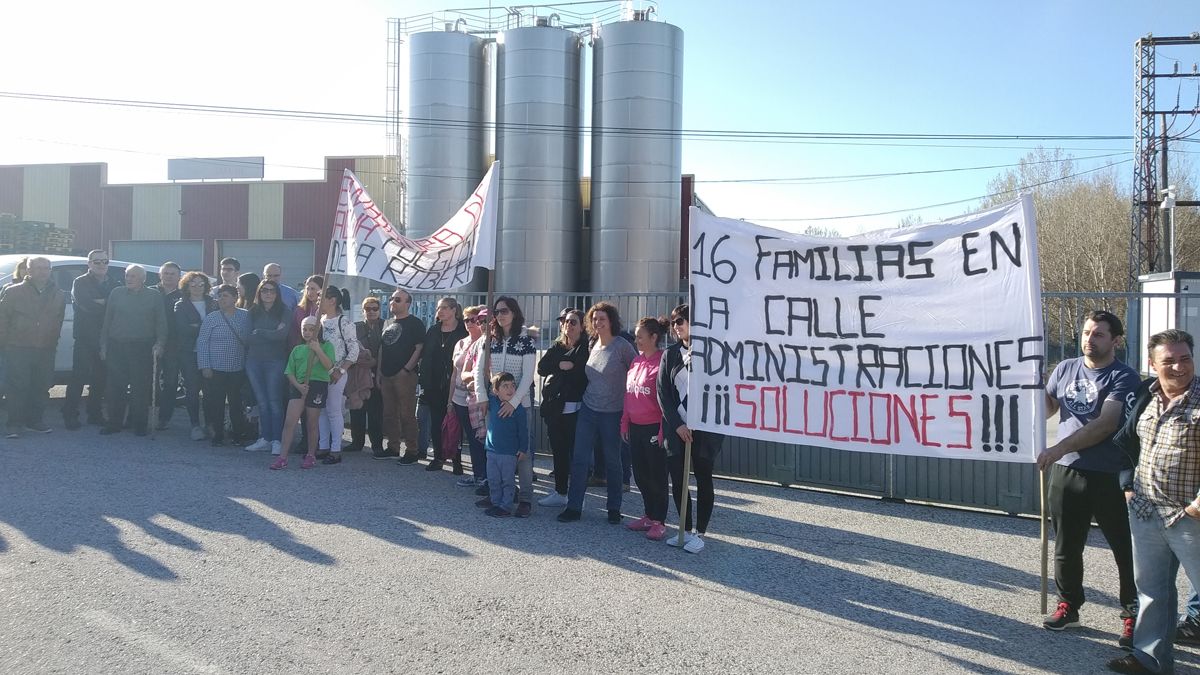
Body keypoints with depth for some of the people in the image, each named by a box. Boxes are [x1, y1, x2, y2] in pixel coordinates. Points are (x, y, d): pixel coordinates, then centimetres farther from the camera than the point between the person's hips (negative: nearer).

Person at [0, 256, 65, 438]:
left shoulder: (59, 295, 9)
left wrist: (53, 344, 7)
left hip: (45, 350, 3)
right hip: (18, 349, -3)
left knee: (40, 388, 8)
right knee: (17, 387, -4)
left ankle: (34, 421, 19)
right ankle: (15, 424, 1)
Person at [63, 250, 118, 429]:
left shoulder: (113, 285, 15)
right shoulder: (80, 283, 2)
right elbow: (84, 304, -15)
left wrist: (99, 302, -9)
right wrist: (107, 305, -8)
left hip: (105, 338, 4)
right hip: (85, 337, -4)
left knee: (100, 377, 8)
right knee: (79, 376, -6)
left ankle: (95, 414, 16)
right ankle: (70, 415, 1)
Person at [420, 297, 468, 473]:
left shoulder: (463, 332, -4)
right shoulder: (433, 331, 11)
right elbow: (424, 358, 10)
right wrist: (424, 384, 3)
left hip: (454, 385, -5)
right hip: (435, 386, 5)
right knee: (436, 423, 8)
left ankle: (457, 461, 8)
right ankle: (437, 458, 17)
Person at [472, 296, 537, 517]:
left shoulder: (526, 341, -5)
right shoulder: (489, 340, 7)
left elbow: (528, 376, -10)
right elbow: (479, 370, 4)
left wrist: (513, 402, -18)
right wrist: (482, 397, -7)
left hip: (518, 403, -4)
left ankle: (525, 499, 0)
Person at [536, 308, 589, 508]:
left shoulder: (586, 348, -3)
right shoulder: (556, 347, 14)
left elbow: (582, 373, -14)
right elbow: (542, 367, 3)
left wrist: (557, 370, -6)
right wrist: (561, 365, -11)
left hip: (575, 408, -6)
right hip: (554, 407, 6)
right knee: (558, 451, 13)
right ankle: (560, 492, 23)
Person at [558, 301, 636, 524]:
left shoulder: (622, 346, -11)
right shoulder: (592, 346, 7)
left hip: (612, 413, -5)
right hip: (588, 410, 5)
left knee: (612, 461, 7)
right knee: (579, 458, 1)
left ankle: (614, 508, 20)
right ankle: (574, 507, 8)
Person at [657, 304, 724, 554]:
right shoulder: (670, 354, 8)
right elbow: (662, 393, 3)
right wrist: (677, 425, -6)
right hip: (675, 427, 4)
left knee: (703, 478, 4)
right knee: (677, 479, 7)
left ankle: (700, 533, 14)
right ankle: (686, 530, 22)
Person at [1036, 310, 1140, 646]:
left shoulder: (1124, 378, -9)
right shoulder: (1065, 369, 8)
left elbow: (1105, 424, -20)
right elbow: (1046, 409, 14)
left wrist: (1059, 448, -27)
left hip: (1109, 478, -4)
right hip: (1065, 473, 5)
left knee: (1126, 550, 5)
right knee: (1066, 548, 13)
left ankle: (1132, 616, 19)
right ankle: (1068, 605, 29)